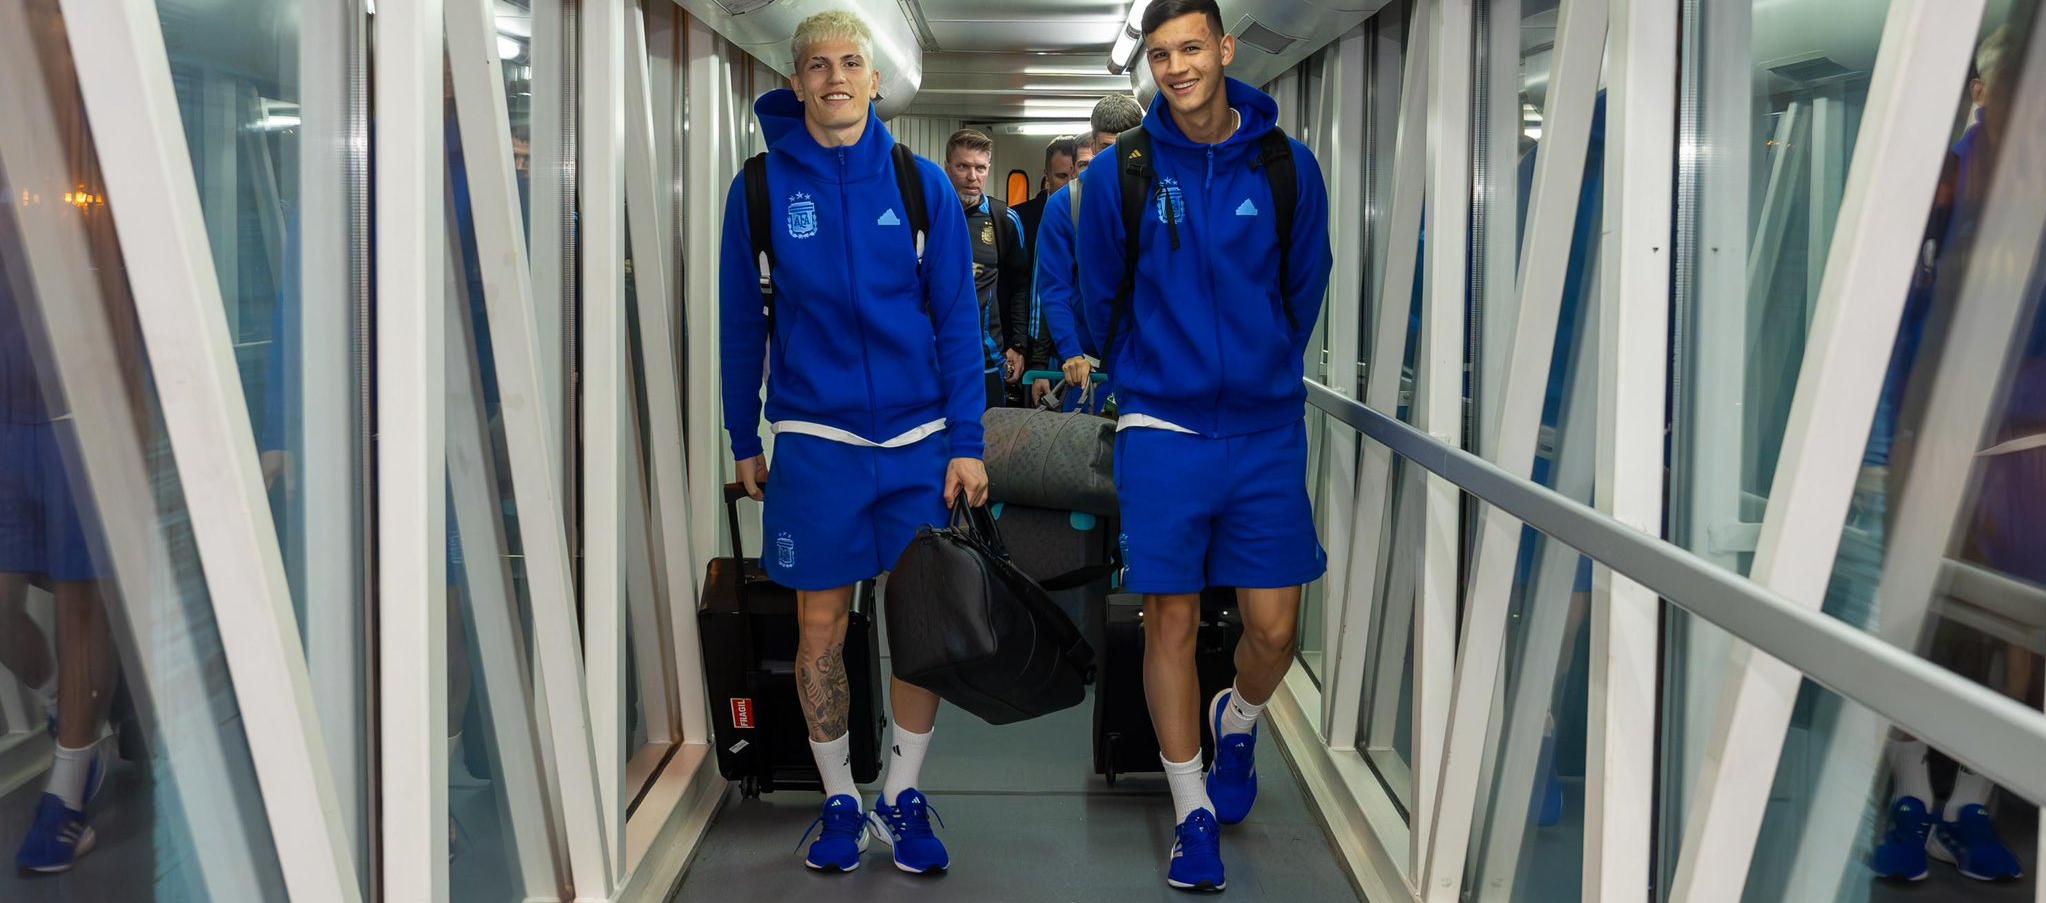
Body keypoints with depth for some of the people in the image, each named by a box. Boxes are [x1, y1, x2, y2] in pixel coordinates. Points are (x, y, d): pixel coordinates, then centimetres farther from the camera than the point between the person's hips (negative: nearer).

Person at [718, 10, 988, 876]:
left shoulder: (921, 183, 0)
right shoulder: (761, 187, 0)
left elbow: (958, 319, 2)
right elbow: (740, 325, 5)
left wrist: (966, 442, -3)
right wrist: (743, 443, 7)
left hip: (919, 442, 1)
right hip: (813, 441, 0)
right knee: (820, 626, 7)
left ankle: (904, 799, 22)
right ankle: (839, 801, 24)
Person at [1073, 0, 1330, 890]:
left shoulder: (1287, 166, -1)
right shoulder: (1117, 173, -3)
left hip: (1267, 430, 1)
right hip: (1162, 430, -1)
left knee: (1273, 626, 2)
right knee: (1172, 622, 1)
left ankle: (1238, 724, 37)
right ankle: (1193, 812, 17)